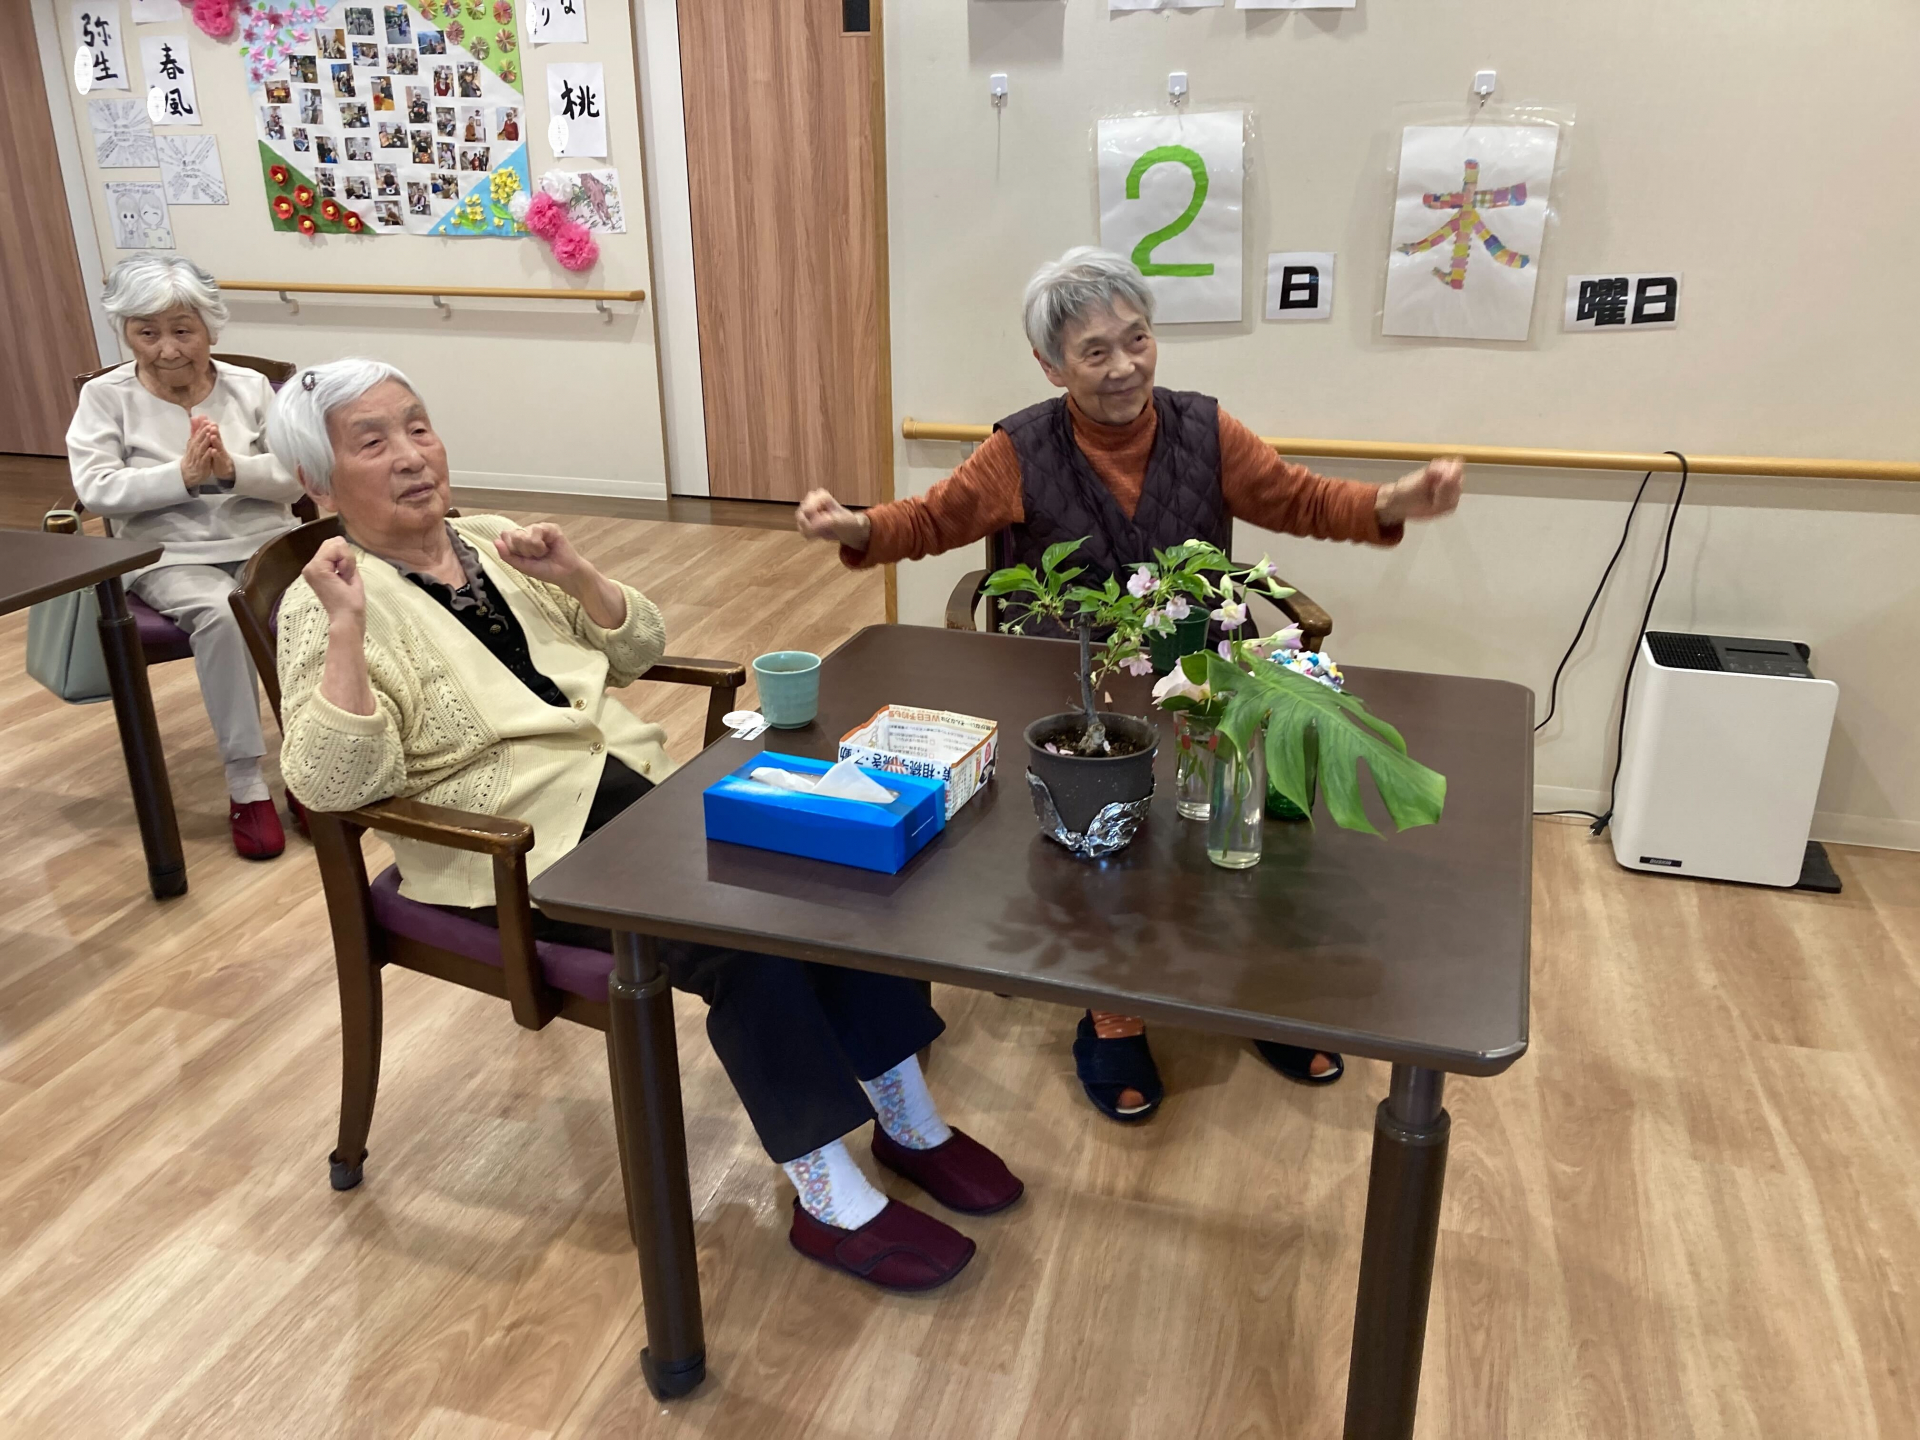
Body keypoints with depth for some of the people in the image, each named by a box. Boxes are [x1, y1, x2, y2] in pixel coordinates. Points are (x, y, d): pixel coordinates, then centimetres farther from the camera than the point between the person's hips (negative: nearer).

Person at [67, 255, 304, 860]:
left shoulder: (250, 386, 9)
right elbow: (95, 489, -6)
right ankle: (245, 783, -23)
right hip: (171, 555, -2)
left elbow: (296, 476, 2)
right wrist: (183, 475, -17)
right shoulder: (105, 396, 6)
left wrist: (233, 469, -16)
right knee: (219, 614, -34)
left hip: (266, 541, 2)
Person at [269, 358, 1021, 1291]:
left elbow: (637, 653, 15)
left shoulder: (494, 541, 13)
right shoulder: (326, 602, -4)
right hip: (518, 852, -6)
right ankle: (829, 1199, -15)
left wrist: (573, 574, -1)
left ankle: (908, 1120, -6)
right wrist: (348, 626, -25)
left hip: (633, 782, 6)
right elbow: (334, 785, -18)